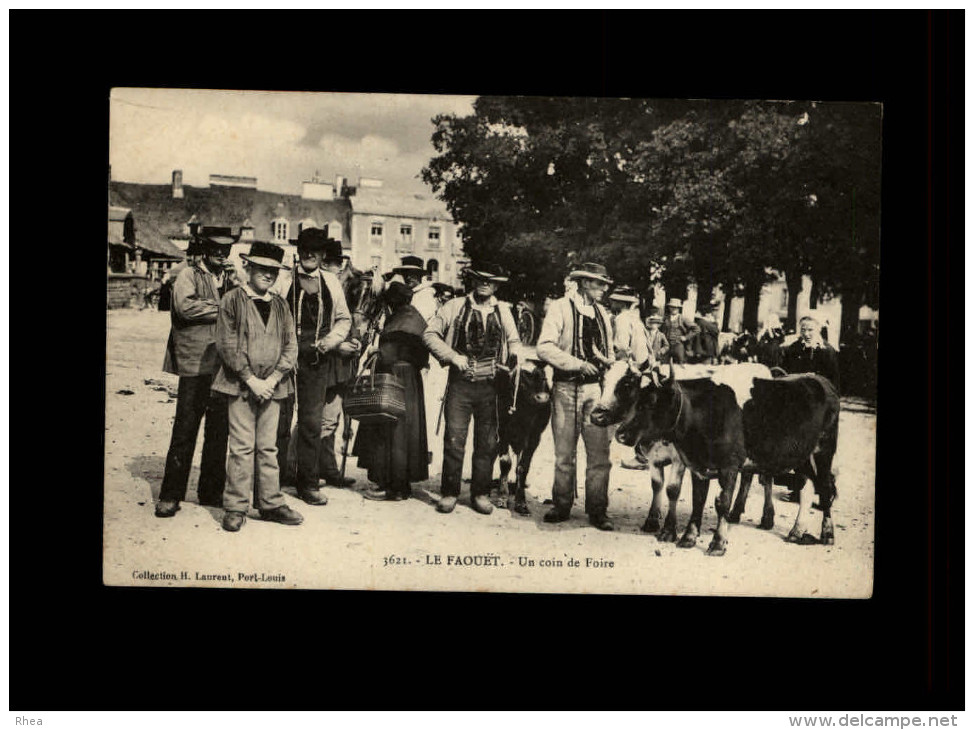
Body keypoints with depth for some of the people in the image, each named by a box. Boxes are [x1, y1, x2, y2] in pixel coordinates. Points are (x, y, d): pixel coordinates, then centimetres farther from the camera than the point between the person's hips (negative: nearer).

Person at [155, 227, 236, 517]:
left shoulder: (229, 281, 19)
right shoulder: (188, 276, 1)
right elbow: (186, 306, -17)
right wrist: (222, 309, -10)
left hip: (223, 367, 5)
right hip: (195, 366, -5)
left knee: (219, 431, 8)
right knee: (185, 430, -4)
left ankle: (211, 491, 18)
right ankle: (170, 495, 4)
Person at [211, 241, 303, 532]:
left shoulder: (280, 305, 11)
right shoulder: (232, 301, -2)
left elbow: (291, 346, 8)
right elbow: (227, 345, -7)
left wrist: (272, 379, -5)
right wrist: (251, 380, -12)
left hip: (272, 386, 4)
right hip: (241, 385, -4)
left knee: (268, 448, 9)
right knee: (242, 447, -4)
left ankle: (271, 504, 16)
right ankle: (236, 507, 3)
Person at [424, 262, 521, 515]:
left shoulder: (503, 311, 13)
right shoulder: (455, 307, 5)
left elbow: (514, 341, 22)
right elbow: (430, 334, 4)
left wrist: (519, 357, 0)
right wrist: (453, 356, -7)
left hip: (490, 384, 2)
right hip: (460, 382, -2)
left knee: (488, 442, 4)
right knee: (454, 440, -5)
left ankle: (481, 494, 15)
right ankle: (449, 493, 6)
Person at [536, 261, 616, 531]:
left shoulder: (602, 313, 16)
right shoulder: (560, 308, -2)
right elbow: (544, 348, -12)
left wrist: (607, 360, 1)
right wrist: (578, 364, -17)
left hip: (596, 388, 4)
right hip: (567, 388, -4)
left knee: (600, 452, -1)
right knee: (564, 453, 4)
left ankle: (597, 510, 6)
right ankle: (562, 506, 16)